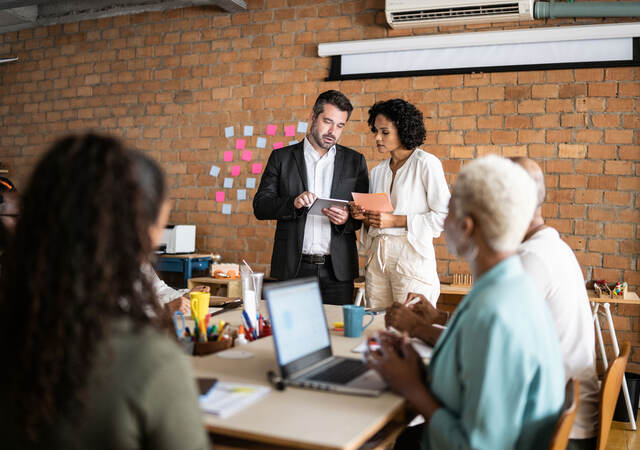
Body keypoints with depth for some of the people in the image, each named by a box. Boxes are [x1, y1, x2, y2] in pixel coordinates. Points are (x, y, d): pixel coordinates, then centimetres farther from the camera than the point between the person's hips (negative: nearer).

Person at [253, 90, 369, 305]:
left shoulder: (355, 161, 10)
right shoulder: (281, 157, 7)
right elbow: (260, 206, 2)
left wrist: (348, 219, -13)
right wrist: (293, 203, -16)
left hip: (337, 270, 1)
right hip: (293, 269, -1)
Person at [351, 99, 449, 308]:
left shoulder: (426, 163, -3)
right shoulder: (377, 171, 16)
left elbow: (445, 216, -10)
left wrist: (396, 220, -13)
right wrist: (364, 217, 0)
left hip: (412, 254, -5)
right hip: (377, 256, 6)